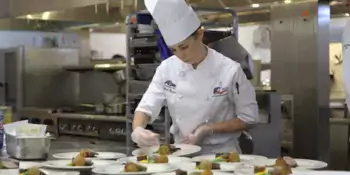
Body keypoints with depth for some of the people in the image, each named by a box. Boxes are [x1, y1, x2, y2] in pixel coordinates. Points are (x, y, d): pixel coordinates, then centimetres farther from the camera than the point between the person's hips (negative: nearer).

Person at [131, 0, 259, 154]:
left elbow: (249, 118, -5)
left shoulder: (229, 70, -11)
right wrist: (138, 129, -23)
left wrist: (209, 129, -16)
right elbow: (147, 107, -2)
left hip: (220, 152, -3)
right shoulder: (166, 69, -2)